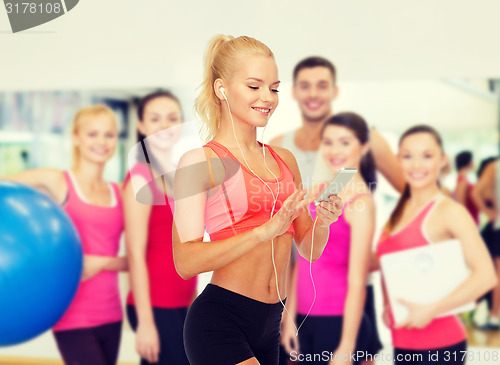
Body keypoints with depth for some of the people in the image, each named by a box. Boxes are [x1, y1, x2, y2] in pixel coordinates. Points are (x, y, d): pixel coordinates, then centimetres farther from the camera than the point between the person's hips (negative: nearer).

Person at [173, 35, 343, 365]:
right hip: (219, 321, -6)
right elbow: (185, 261, -16)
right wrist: (266, 230, -23)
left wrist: (323, 221, -6)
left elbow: (310, 249, 16)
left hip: (270, 324, 7)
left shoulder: (284, 160, 13)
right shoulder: (199, 161, -6)